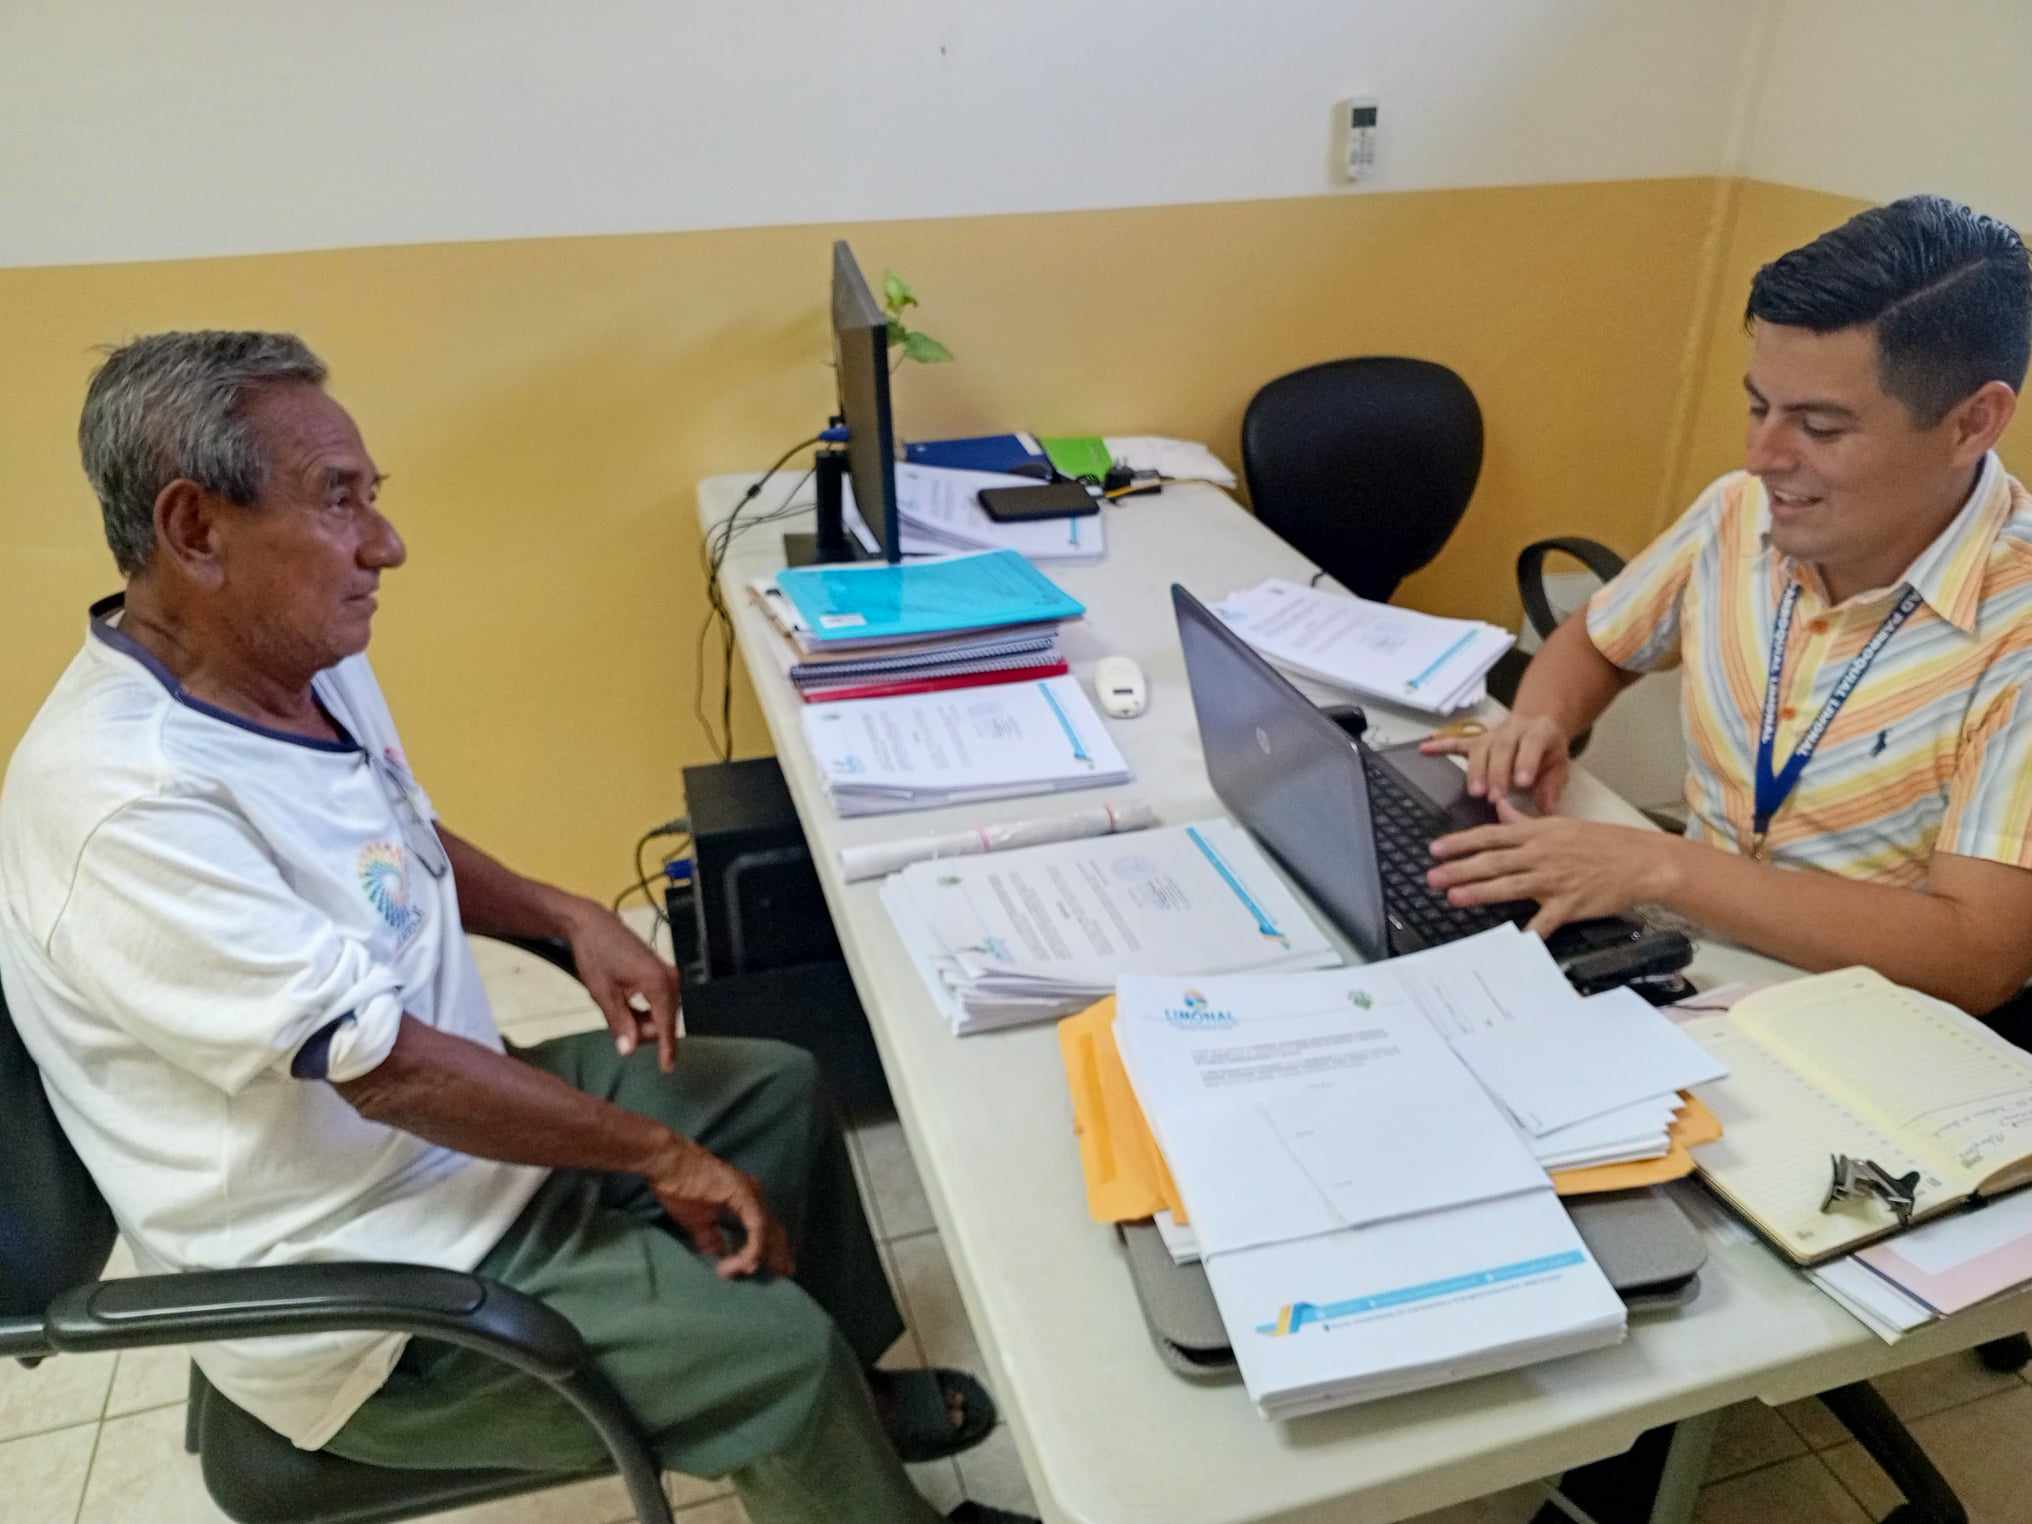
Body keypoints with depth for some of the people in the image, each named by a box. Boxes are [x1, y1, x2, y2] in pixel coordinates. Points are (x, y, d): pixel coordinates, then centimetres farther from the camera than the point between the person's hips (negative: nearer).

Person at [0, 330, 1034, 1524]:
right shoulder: (130, 805, -32)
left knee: (777, 1087, 13)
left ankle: (851, 1396, 31)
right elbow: (386, 1068, -30)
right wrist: (662, 1154, -20)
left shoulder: (304, 660, -3)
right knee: (771, 1341, -17)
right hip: (360, 1285, -9)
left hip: (442, 1113, 9)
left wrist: (569, 917, -3)